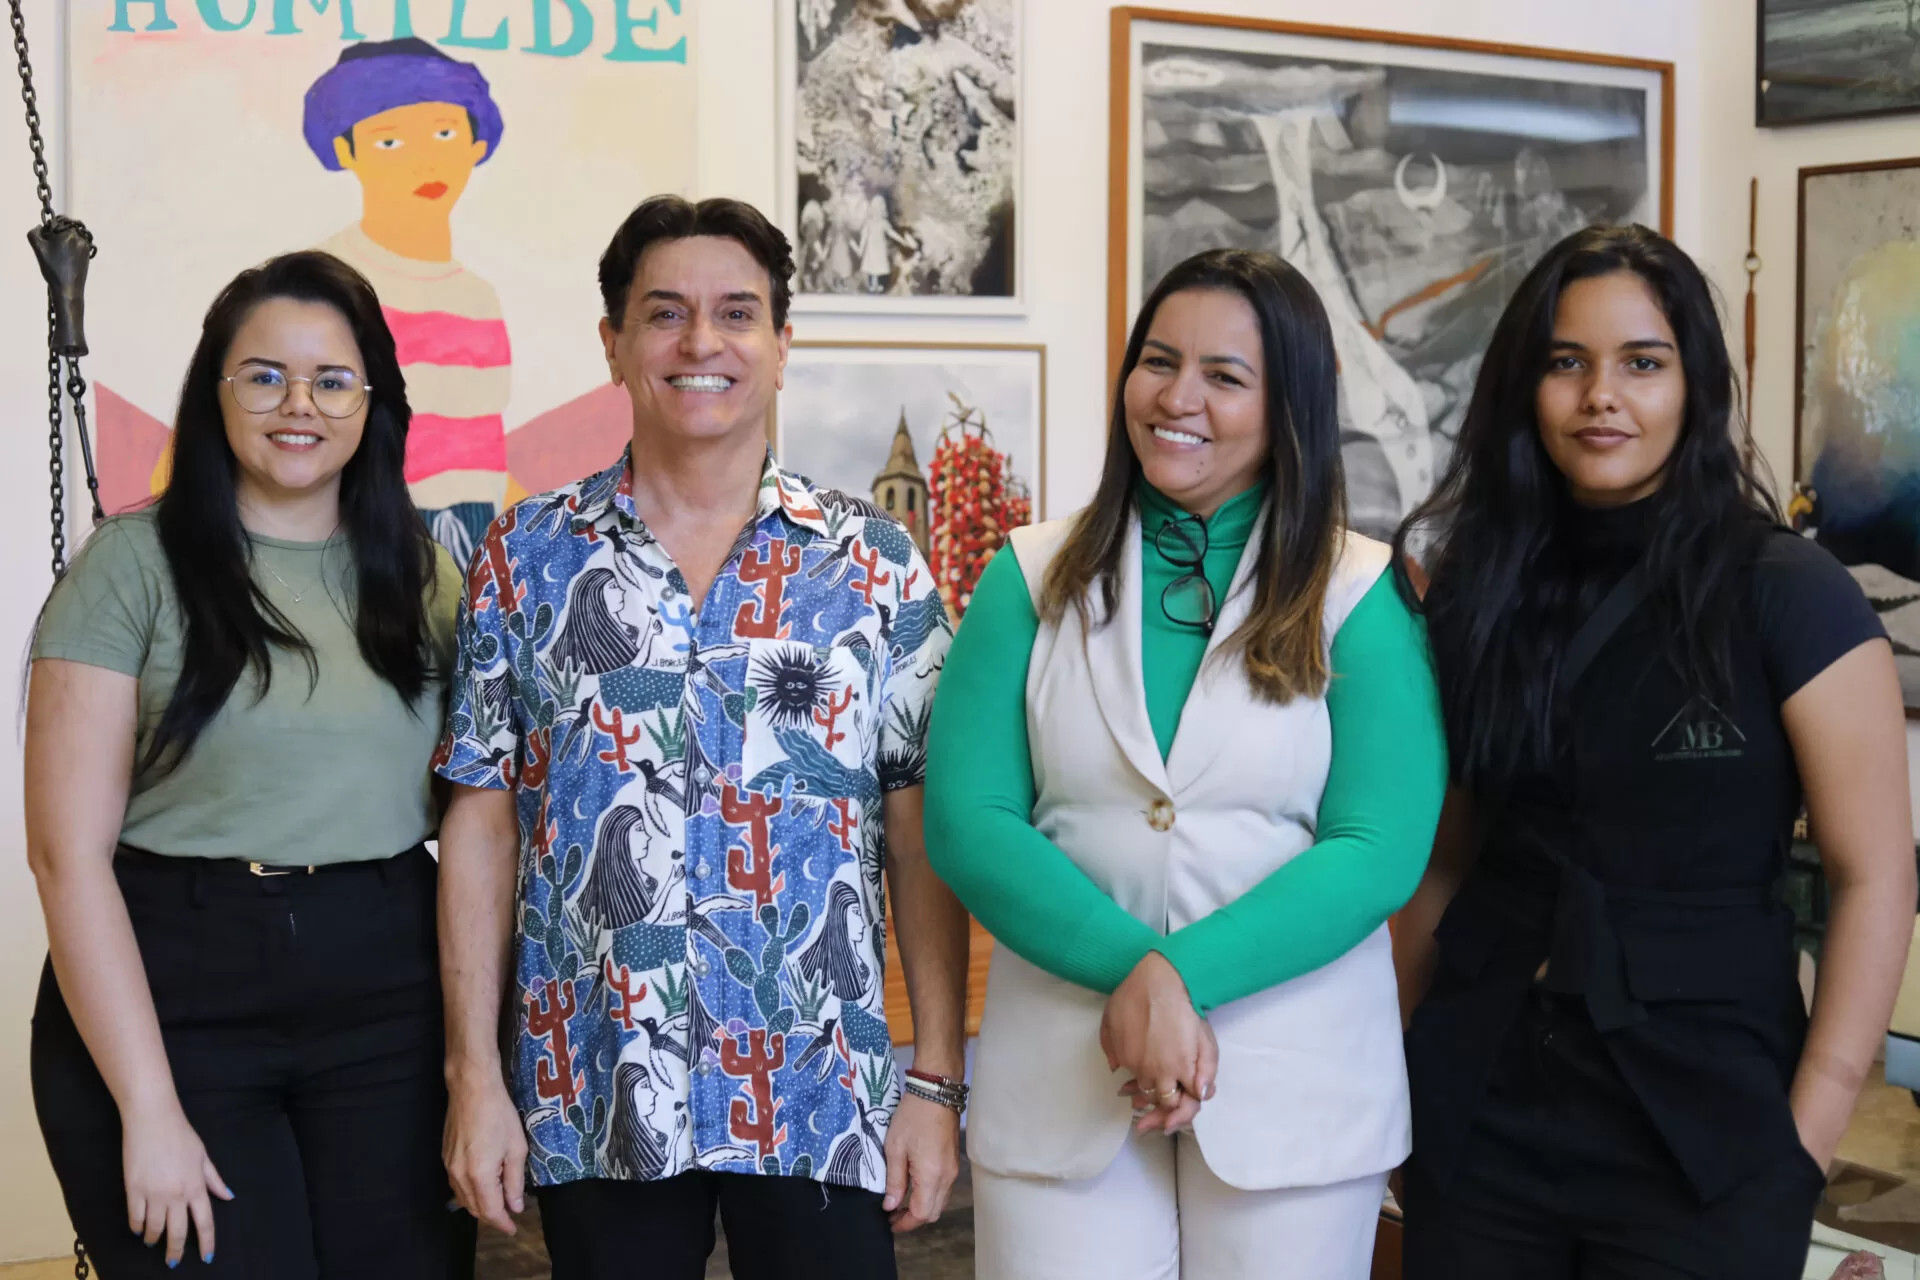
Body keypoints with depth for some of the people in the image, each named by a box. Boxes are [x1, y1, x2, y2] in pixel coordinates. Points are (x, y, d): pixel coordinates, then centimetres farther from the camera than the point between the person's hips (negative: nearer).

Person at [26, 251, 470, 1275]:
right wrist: (148, 1108, -13)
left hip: (388, 1006, 4)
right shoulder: (135, 562, -5)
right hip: (170, 996, -3)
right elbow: (69, 852, -9)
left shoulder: (424, 574, 8)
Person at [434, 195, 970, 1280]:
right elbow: (482, 826, 3)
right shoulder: (528, 558, 3)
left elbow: (923, 836, 1)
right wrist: (477, 1077, -1)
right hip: (596, 1104, 1)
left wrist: (939, 1082, -3)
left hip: (823, 1099, 0)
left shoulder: (875, 566, 2)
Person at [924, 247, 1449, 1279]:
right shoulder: (1033, 576, 3)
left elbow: (1379, 852, -9)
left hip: (1297, 1084, -1)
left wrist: (1183, 974, -19)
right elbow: (965, 818, -4)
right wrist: (1127, 967, -17)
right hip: (1060, 1075, 1)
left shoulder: (1363, 594, -1)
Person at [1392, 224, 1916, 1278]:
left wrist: (1807, 1134, -13)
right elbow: (1444, 860, 10)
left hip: (1702, 1125, -3)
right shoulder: (1479, 592, 5)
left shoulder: (1790, 596, -8)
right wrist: (1395, 1061, 4)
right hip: (1481, 1107, 4)